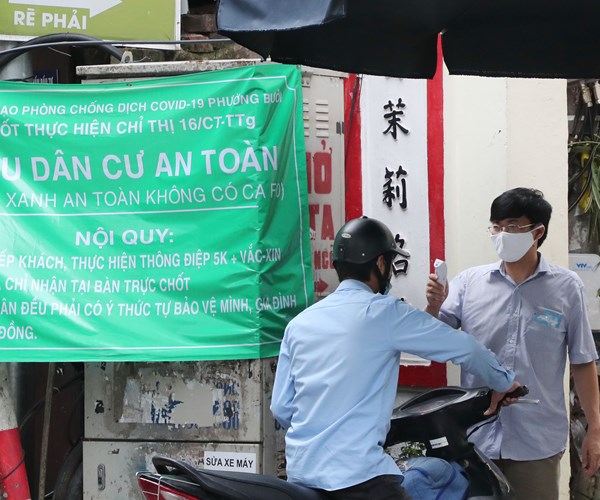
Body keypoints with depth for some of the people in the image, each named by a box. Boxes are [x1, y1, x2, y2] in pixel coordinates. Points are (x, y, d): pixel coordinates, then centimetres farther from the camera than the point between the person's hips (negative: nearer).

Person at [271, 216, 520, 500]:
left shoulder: (299, 323, 10)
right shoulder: (384, 313, -4)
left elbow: (280, 407, 11)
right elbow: (465, 348, 2)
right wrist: (503, 382, 20)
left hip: (300, 472, 6)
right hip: (357, 475, -6)